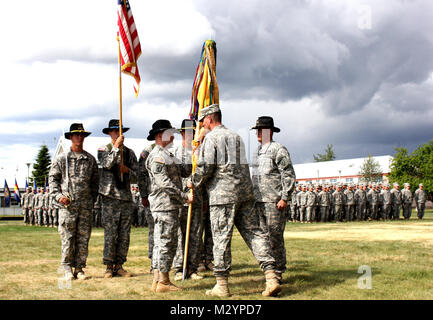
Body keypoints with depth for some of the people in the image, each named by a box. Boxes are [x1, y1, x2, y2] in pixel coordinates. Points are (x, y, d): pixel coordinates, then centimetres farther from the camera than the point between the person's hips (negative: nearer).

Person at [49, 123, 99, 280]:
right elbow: (53, 178, 7)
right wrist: (58, 195, -6)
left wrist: (92, 199, 10)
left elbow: (95, 180, 18)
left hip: (85, 205, 2)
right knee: (67, 238, -2)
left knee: (83, 238, 2)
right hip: (67, 204, -2)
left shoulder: (90, 159, 11)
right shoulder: (61, 158, 5)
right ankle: (67, 268, 8)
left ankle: (79, 268, 10)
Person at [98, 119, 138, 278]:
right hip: (110, 197, -4)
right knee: (110, 234, -5)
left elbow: (137, 174, 14)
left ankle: (119, 265, 12)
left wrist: (127, 170, -5)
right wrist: (116, 147, -18)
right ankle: (109, 267, 2)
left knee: (124, 234, 4)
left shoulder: (129, 152, 15)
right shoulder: (103, 150, 5)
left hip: (126, 197, 4)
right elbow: (107, 164, -16)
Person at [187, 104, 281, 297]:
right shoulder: (236, 137, 20)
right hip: (245, 192, 7)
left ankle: (222, 285, 2)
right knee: (253, 232, 5)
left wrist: (194, 182, 6)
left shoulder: (211, 137, -4)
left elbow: (206, 167, -11)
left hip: (223, 194, -7)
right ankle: (271, 277, -2)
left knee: (221, 237, -2)